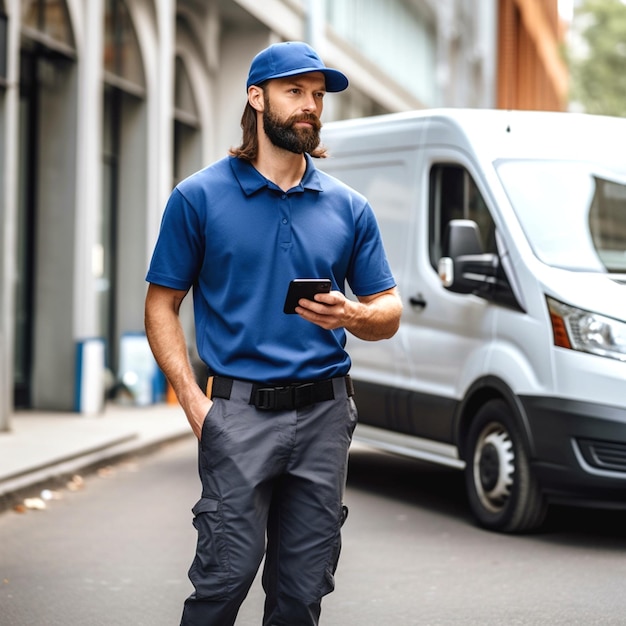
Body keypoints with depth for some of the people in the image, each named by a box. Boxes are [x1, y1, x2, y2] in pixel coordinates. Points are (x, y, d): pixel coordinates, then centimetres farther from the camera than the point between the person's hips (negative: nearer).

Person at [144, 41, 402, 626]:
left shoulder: (348, 207, 12)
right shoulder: (199, 197, 2)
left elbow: (389, 312, 15)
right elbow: (161, 305, 3)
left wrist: (351, 315, -9)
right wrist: (193, 400, -9)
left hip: (324, 414, 3)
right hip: (240, 411, -3)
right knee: (226, 574, -9)